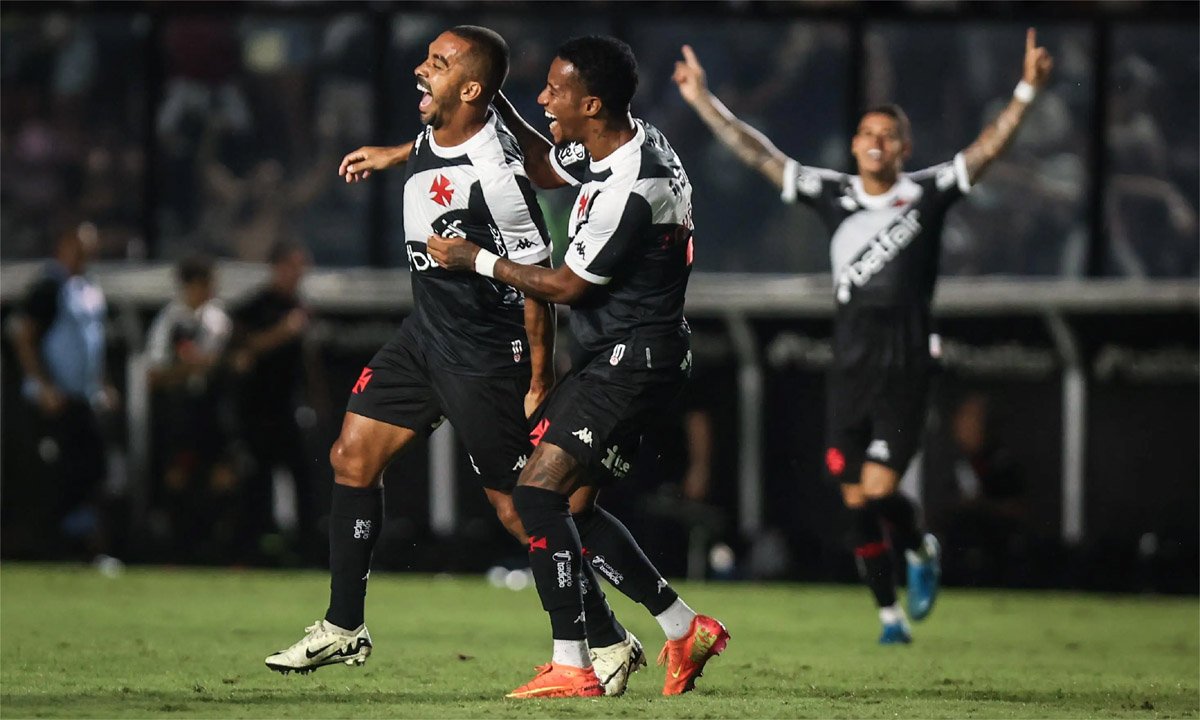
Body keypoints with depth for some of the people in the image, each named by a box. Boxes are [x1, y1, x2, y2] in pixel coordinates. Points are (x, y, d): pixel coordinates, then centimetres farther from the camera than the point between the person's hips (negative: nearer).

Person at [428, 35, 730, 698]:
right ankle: (685, 629, 19)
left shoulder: (629, 190, -25)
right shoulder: (634, 142, 6)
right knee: (574, 507, 11)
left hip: (628, 359, -10)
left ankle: (571, 665, -16)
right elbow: (543, 168, 27)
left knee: (538, 489, -16)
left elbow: (566, 287, -15)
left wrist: (476, 260, -4)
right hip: (616, 357, 10)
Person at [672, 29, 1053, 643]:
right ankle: (890, 615, 18)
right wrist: (703, 101, 2)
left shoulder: (926, 194, -1)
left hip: (904, 371, -3)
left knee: (880, 492, -10)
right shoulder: (832, 195, 6)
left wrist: (1026, 92, -22)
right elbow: (757, 154, 6)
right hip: (849, 371, 3)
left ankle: (921, 551, 23)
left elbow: (985, 150, -10)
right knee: (857, 503, 3)